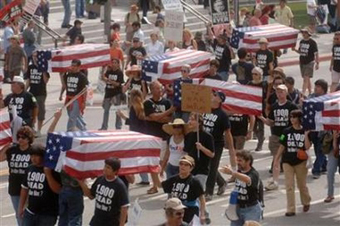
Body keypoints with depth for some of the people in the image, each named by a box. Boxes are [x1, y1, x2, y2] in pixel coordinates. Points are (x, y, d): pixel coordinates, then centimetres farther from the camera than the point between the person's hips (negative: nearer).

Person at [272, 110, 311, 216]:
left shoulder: (305, 131, -4)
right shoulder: (287, 131, 1)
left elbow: (307, 147, -14)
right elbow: (282, 146, 4)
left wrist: (306, 134, -23)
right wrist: (276, 160, 2)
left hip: (300, 162, -1)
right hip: (287, 161, 1)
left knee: (302, 185, 12)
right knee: (289, 186, -1)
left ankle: (306, 203, 37)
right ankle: (291, 209, 2)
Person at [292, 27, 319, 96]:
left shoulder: (312, 42, -10)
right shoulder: (301, 42, 9)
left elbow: (316, 54, -8)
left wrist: (317, 63, -11)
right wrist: (295, 50, -2)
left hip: (309, 63, -7)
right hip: (302, 62, 7)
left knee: (306, 78, -13)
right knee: (307, 79, 14)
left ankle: (302, 94, -18)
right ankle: (310, 93, 23)